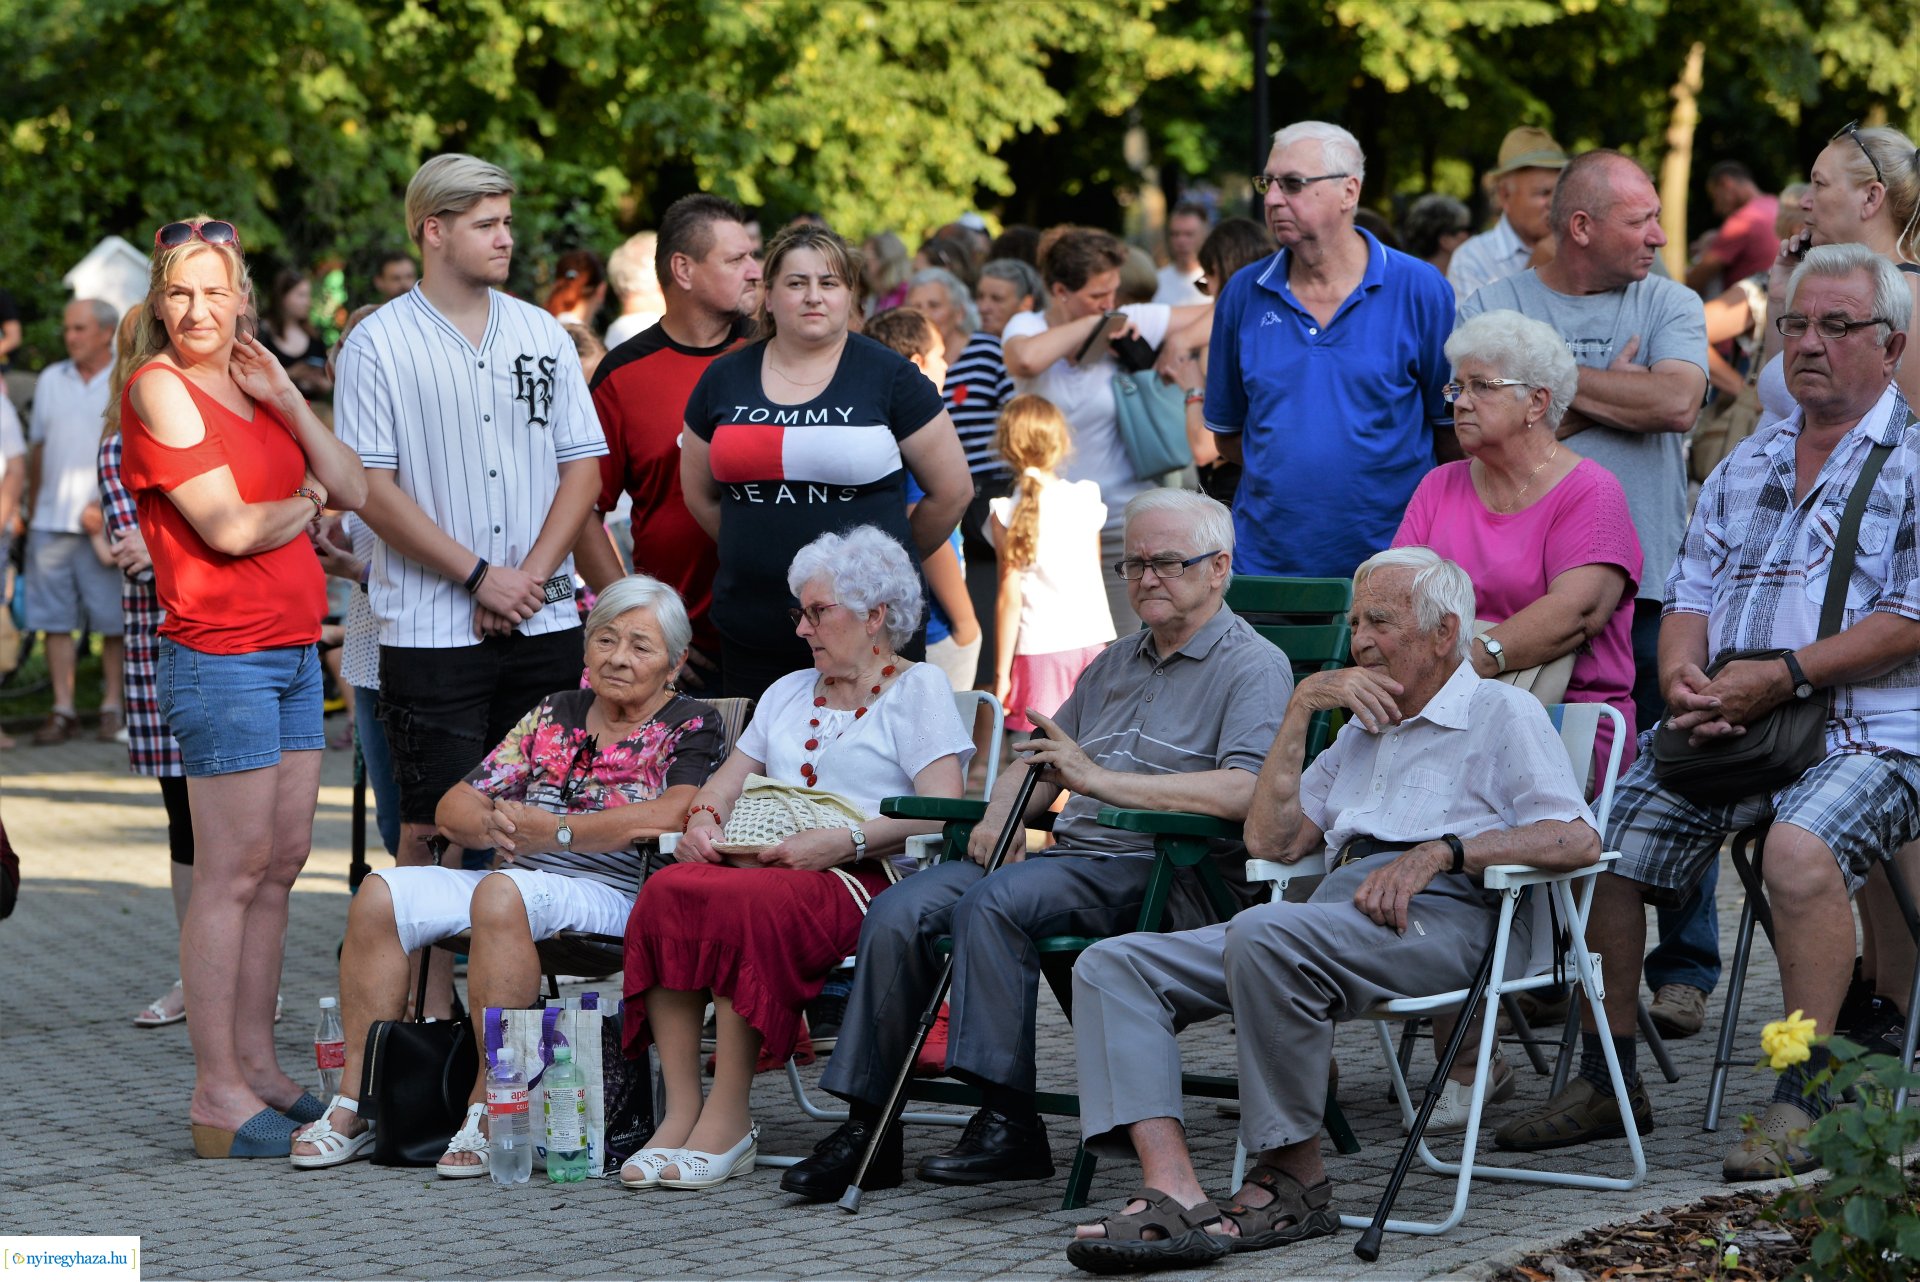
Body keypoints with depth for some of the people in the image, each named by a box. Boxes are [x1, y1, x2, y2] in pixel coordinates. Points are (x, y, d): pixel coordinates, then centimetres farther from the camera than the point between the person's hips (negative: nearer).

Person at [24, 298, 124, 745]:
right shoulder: (51, 380, 13)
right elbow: (37, 448, 18)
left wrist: (107, 505, -15)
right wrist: (32, 509, 15)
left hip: (107, 524, -4)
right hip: (52, 520, 4)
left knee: (113, 620, 0)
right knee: (54, 619, 0)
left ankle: (113, 705, 9)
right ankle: (62, 709, 3)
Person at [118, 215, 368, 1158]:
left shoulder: (251, 385, 15)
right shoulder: (159, 389, -9)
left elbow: (353, 492, 7)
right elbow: (230, 528, -16)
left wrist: (284, 398, -2)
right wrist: (306, 503, 2)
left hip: (294, 651, 8)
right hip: (220, 656, -8)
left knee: (281, 864, 10)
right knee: (231, 872, -7)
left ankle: (256, 1062, 17)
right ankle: (216, 1092, -3)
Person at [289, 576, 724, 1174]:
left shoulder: (691, 727, 4)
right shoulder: (555, 715, 20)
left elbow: (670, 814, -17)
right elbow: (454, 806, 15)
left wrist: (552, 829, -15)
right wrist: (492, 825, -9)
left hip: (616, 897, -6)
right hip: (520, 878, 6)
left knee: (501, 893, -36)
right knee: (381, 894, -15)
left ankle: (489, 1113, -35)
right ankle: (357, 1099, -16)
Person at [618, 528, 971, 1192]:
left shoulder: (918, 688, 7)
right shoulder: (789, 692, 29)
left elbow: (942, 810, -7)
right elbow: (727, 784, 27)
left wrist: (843, 842, -18)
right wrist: (703, 821, 3)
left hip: (865, 882, -6)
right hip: (766, 866, 6)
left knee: (745, 905, -36)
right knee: (666, 891, -27)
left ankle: (727, 1121, -30)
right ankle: (681, 1108, -29)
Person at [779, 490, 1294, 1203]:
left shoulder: (1253, 668, -1)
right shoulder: (1115, 664, 26)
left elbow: (1243, 792, -19)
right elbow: (1041, 768, 30)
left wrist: (1099, 780, -21)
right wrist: (1000, 815, 5)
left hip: (1165, 871, -8)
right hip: (1070, 853, 8)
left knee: (992, 903, -33)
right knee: (897, 914, -14)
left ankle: (1010, 1123, -32)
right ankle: (866, 1128, -11)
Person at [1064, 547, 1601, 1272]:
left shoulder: (1501, 712, 12)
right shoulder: (1360, 733, 34)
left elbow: (1576, 839, -4)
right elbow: (1272, 840, 22)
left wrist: (1442, 851, -13)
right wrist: (1302, 707, 19)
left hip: (1444, 918, -7)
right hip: (1338, 908, 8)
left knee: (1266, 936, -38)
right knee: (1114, 965, -12)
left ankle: (1293, 1181, -25)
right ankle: (1173, 1192, -32)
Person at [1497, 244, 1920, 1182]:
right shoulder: (1747, 464, 21)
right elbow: (1691, 592, 19)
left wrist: (1781, 676, -17)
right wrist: (1683, 675, -4)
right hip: (1729, 727, 7)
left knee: (1801, 846, -35)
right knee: (1602, 837, -10)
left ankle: (1803, 1098, -27)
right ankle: (1608, 1077, 3)